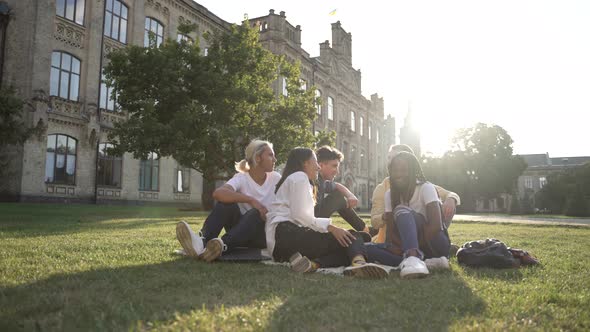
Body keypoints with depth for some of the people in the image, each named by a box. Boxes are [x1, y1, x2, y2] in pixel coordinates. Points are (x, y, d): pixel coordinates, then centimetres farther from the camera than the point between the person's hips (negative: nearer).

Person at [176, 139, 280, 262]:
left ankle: (223, 245, -56)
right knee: (225, 201, -27)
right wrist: (251, 200, -39)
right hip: (242, 229, 0)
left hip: (264, 234, 0)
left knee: (255, 213, -34)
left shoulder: (276, 178, -3)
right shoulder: (241, 178, -10)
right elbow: (218, 193, -31)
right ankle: (202, 242, -47)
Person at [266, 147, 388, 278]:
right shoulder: (299, 177, 2)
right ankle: (359, 262, -47)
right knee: (352, 237, -15)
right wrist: (330, 227, -15)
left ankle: (313, 263, -31)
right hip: (286, 234, -9)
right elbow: (299, 215, -12)